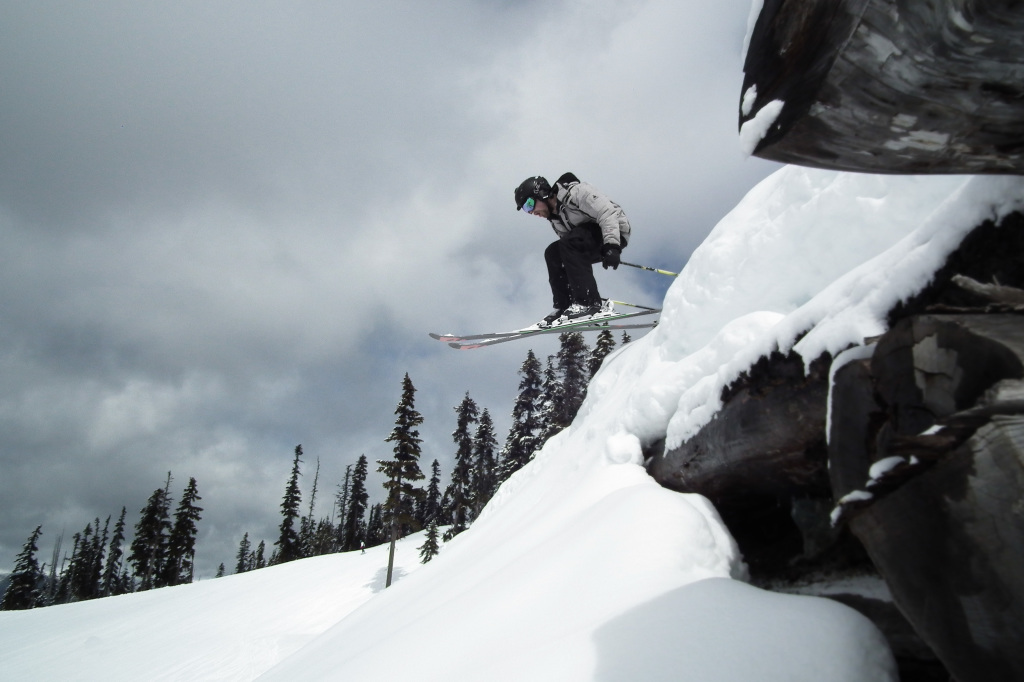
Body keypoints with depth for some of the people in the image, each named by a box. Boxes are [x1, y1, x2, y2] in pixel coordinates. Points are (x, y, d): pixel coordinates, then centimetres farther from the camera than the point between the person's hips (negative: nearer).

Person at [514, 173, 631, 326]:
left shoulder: (575, 192, -18)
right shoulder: (555, 218, 9)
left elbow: (607, 212, -26)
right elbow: (570, 248, 15)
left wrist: (611, 246, -36)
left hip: (615, 231, -9)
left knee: (569, 242, -29)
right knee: (552, 253, -5)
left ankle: (590, 302, -30)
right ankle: (564, 306, -7)